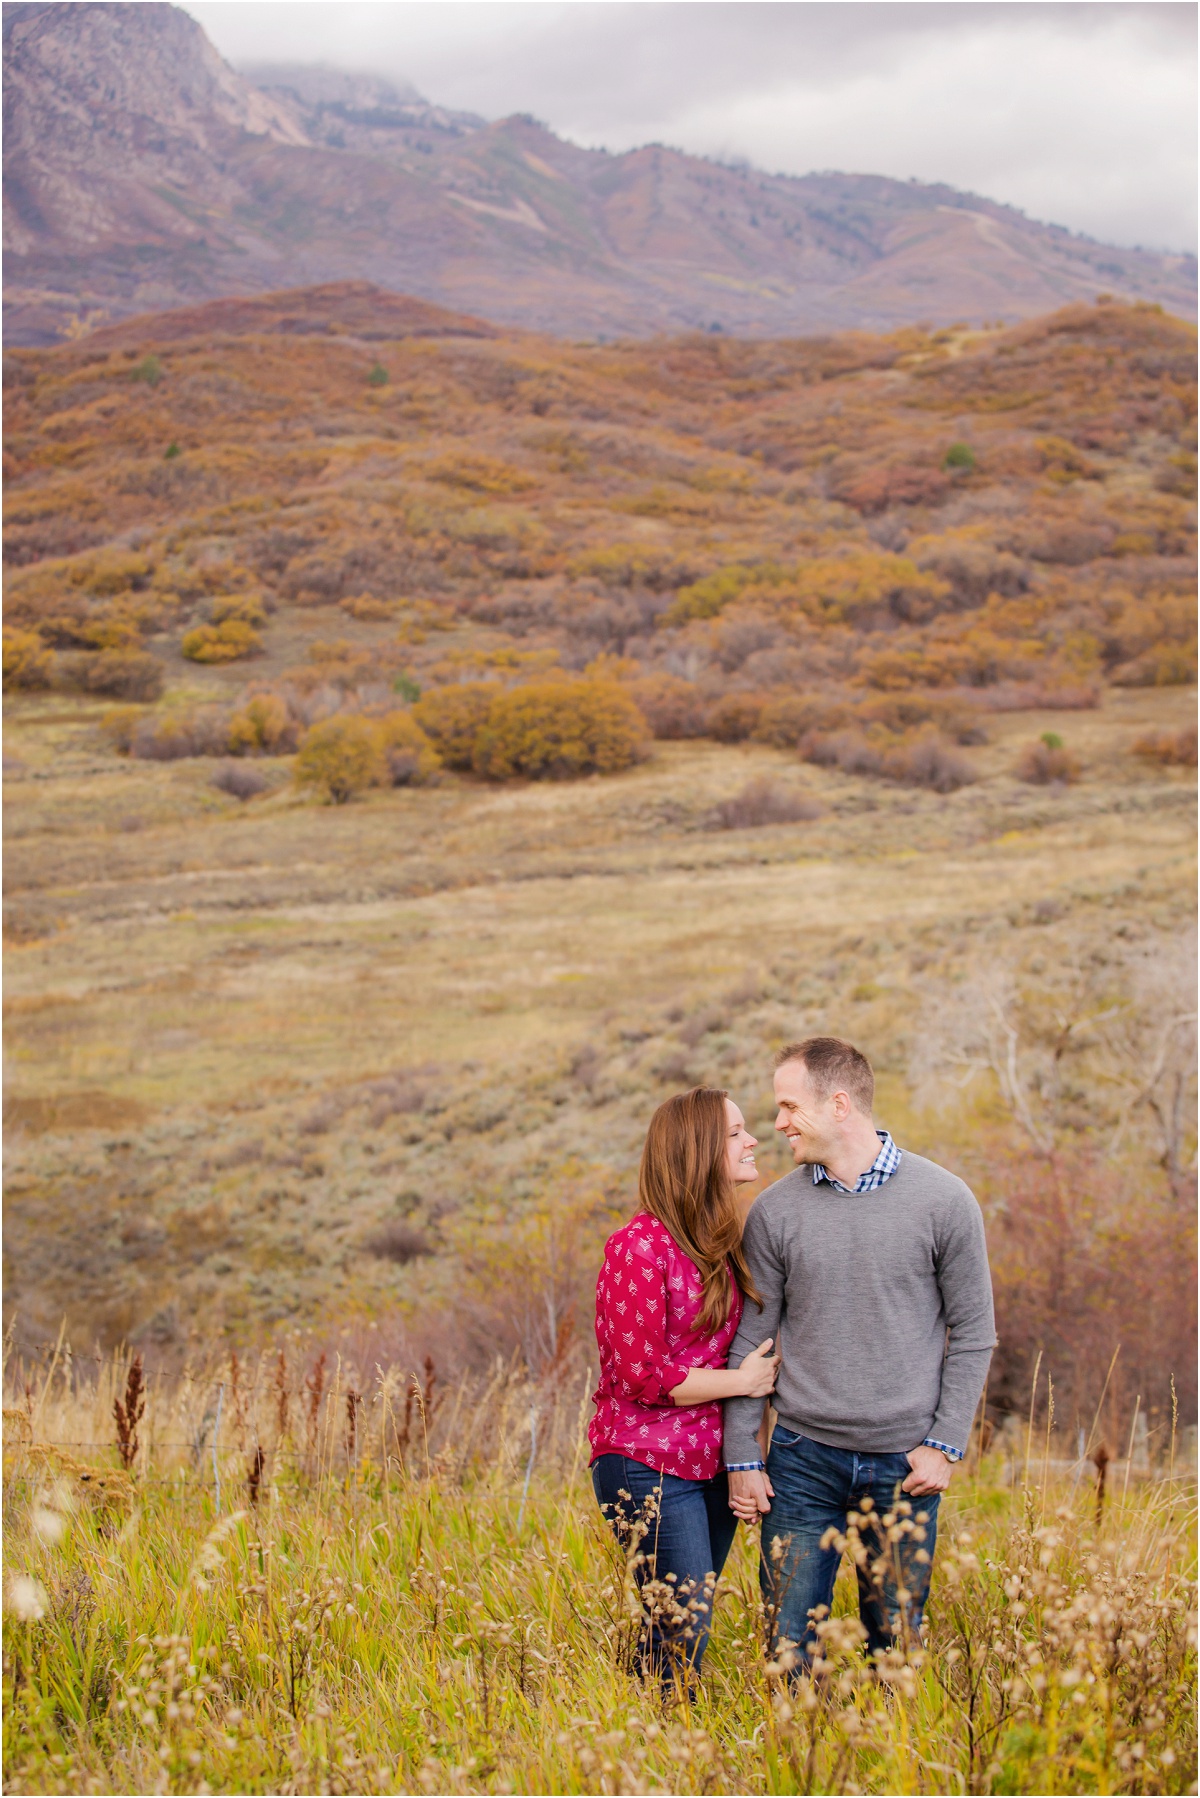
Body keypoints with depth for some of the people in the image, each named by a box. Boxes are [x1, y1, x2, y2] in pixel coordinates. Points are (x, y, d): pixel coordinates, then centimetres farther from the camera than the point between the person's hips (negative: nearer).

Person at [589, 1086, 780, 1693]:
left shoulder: (722, 1243, 10)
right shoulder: (641, 1246, -16)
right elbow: (644, 1376, -17)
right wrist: (741, 1381, -10)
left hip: (712, 1460, 8)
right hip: (649, 1466, -8)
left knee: (682, 1627, 11)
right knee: (682, 1631, -7)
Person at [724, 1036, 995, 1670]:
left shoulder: (944, 1201, -4)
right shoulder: (774, 1211, 0)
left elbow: (973, 1333, 1)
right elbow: (749, 1342, 5)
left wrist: (945, 1445, -5)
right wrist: (742, 1458, 1)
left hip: (904, 1462, -1)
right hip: (803, 1458, 1)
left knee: (894, 1644, 9)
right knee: (790, 1641, 0)